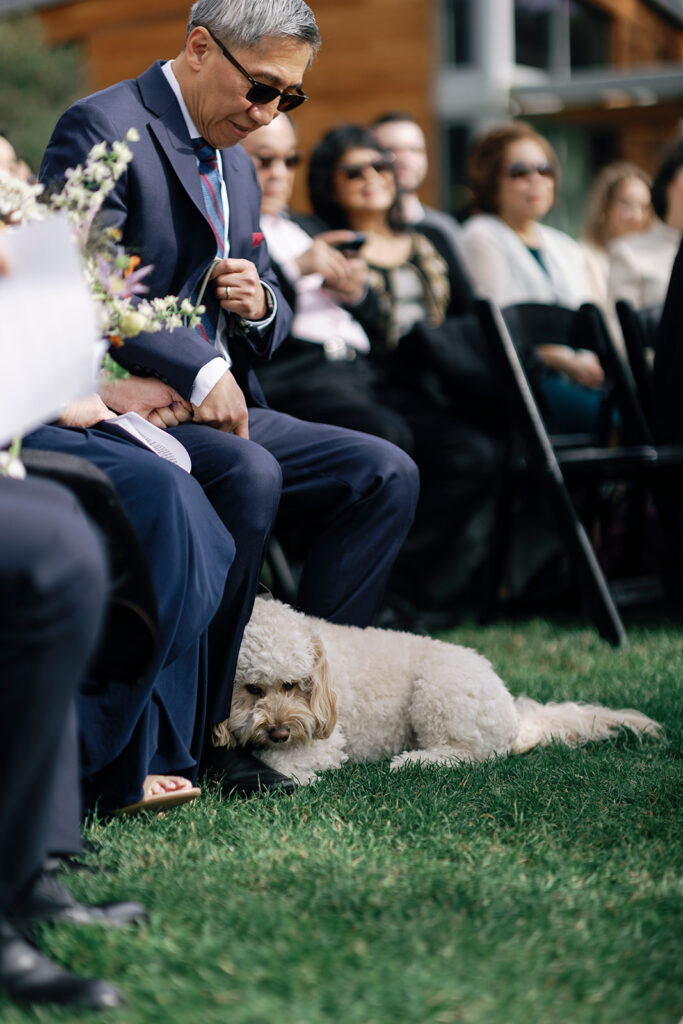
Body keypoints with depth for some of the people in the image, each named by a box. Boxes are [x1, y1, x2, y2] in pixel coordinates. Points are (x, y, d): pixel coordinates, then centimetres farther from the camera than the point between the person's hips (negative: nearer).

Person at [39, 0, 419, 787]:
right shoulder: (101, 129, -9)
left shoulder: (235, 163, 19)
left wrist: (260, 304, -2)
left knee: (385, 473, -5)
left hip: (221, 405, 9)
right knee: (248, 476, -34)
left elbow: (270, 325, 24)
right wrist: (198, 370, -26)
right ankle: (191, 730, -24)